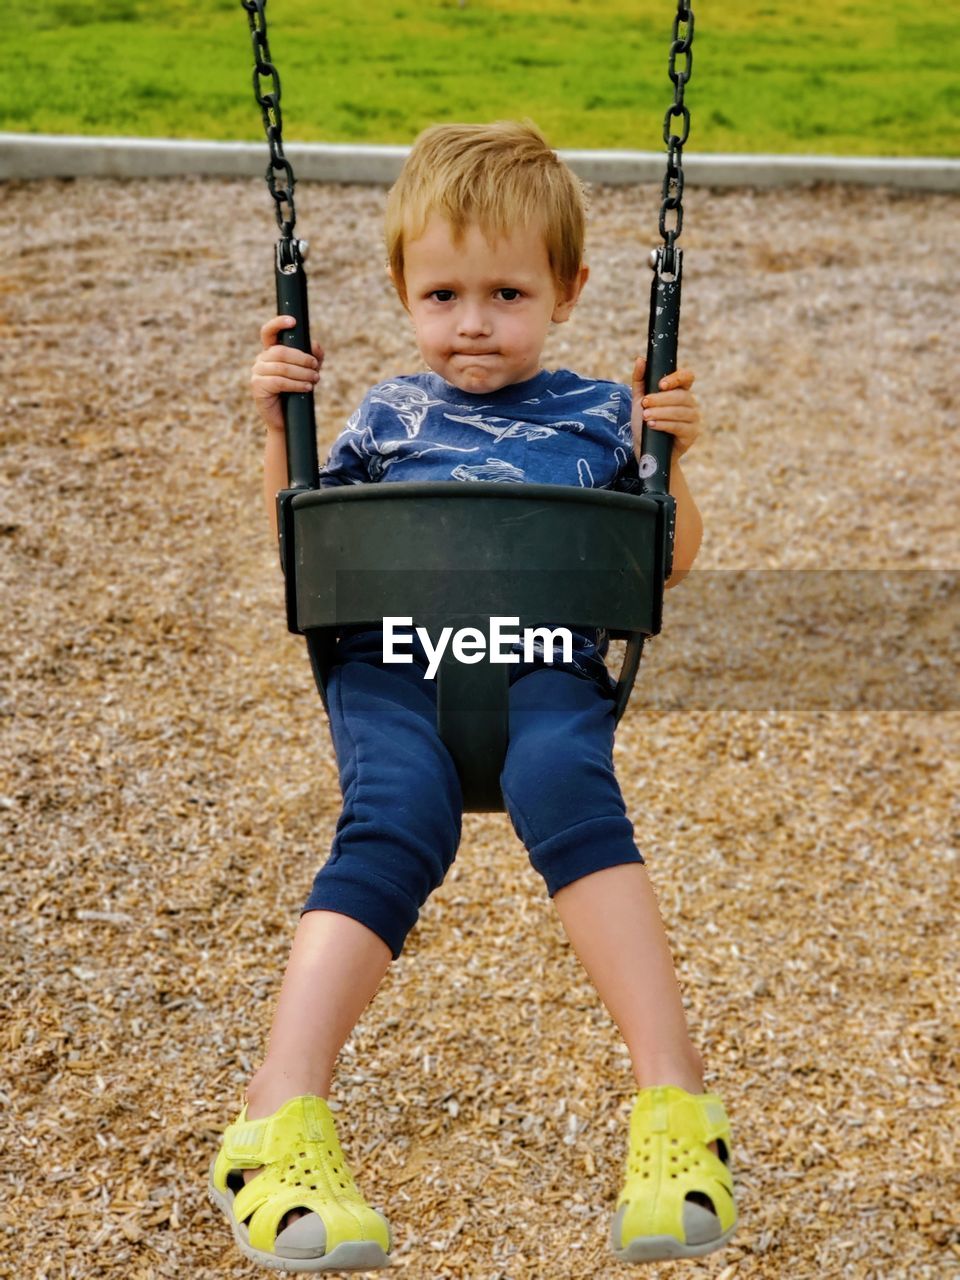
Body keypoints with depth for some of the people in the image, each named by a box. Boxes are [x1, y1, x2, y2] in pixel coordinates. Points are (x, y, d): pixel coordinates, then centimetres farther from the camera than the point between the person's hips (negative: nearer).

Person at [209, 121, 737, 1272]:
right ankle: (279, 1123, -40)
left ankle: (672, 1101, -41)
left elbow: (670, 562, 26)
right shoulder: (386, 416, 26)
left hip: (547, 669, 0)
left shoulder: (597, 414, 24)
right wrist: (276, 430, 15)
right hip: (391, 665, 1)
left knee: (565, 785, -37)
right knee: (396, 822, -33)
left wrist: (666, 459, 8)